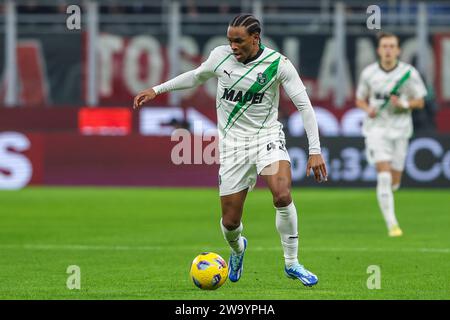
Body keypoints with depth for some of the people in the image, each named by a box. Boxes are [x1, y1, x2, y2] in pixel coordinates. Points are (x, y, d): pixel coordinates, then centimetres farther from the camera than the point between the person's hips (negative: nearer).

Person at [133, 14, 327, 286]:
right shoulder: (220, 55, -4)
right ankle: (237, 248, 40)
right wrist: (157, 90, 17)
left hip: (267, 136, -2)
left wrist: (315, 150, -15)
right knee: (230, 221, 1)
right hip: (232, 143, 2)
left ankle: (292, 263, -11)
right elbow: (196, 77, 18)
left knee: (283, 195, -29)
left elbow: (304, 105, -10)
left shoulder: (278, 64, -12)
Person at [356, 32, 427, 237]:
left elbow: (420, 102, 3)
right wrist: (368, 109, -10)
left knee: (394, 183, 7)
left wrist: (404, 104, -18)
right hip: (376, 129, -1)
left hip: (400, 130, 1)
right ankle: (392, 224, -17)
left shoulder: (409, 73, -4)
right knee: (384, 176, -18)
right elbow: (360, 100, 12)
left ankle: (385, 193, 45)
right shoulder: (368, 73, -1)